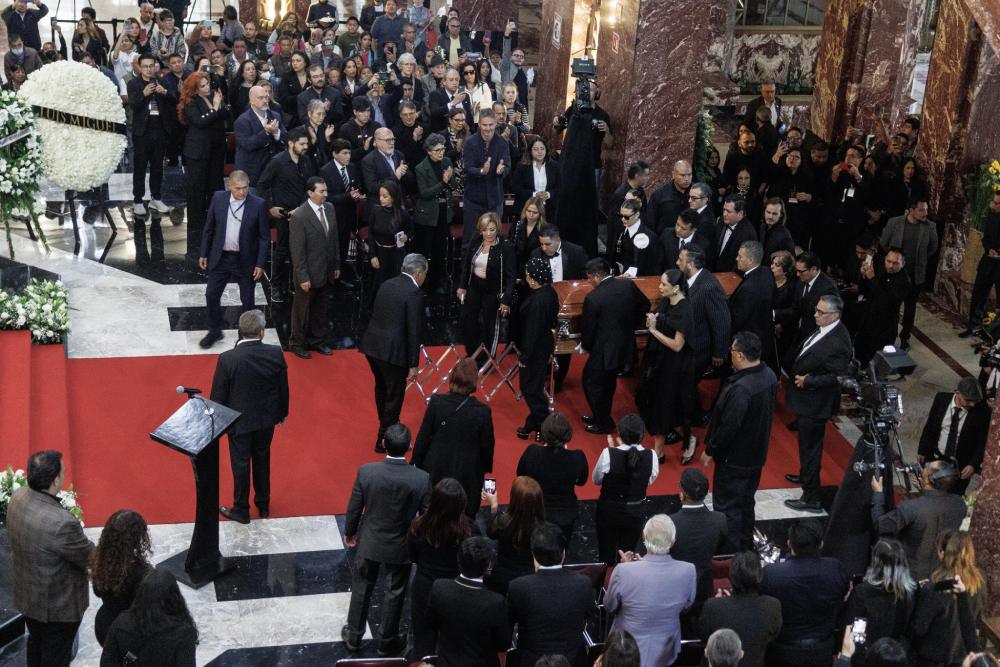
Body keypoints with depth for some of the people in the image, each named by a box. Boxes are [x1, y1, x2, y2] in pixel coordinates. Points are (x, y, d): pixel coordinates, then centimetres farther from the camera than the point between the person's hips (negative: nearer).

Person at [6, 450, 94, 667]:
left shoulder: (18, 497, -15)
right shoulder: (61, 523, -39)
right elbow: (91, 558, -24)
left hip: (26, 593, 7)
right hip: (56, 605, -7)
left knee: (37, 640, 31)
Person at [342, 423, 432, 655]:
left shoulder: (366, 471, -21)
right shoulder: (422, 479, -23)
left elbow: (354, 507, -8)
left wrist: (349, 532, 11)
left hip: (369, 542, 1)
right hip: (401, 547, -1)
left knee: (361, 588, 22)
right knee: (394, 593, 19)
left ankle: (353, 635, 38)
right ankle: (387, 641, 36)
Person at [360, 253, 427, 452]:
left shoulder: (387, 285, 9)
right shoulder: (414, 293, -14)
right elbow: (414, 331, -15)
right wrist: (413, 364, -10)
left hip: (371, 345, 8)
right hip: (393, 351, -8)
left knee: (382, 387, 26)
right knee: (394, 396, 8)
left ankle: (387, 426, 46)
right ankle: (384, 440, 16)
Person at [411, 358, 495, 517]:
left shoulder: (436, 402, -16)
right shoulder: (483, 411, -17)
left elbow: (423, 437, -7)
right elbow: (487, 446, -4)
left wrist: (415, 462, 8)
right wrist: (487, 467, 15)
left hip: (436, 469, 1)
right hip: (467, 473, -1)